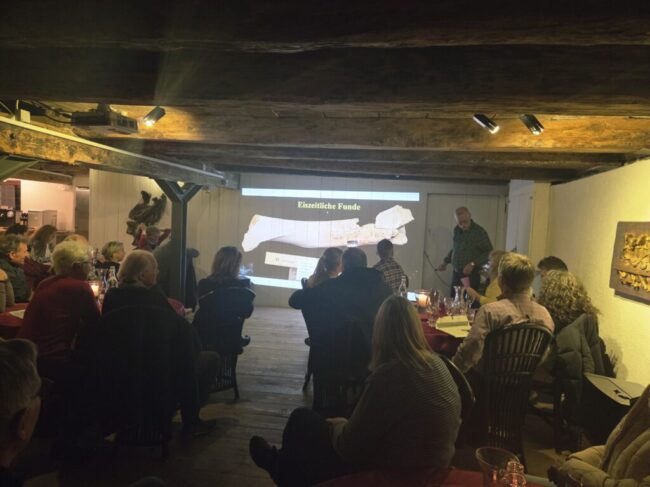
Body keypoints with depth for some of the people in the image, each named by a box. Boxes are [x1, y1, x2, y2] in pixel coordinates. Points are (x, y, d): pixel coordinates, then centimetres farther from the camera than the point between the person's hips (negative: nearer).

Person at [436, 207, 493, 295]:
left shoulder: (479, 232, -11)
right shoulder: (457, 230, 10)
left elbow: (488, 252, -10)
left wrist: (473, 264, -17)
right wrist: (445, 262, 19)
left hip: (471, 275, -6)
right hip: (456, 274, 6)